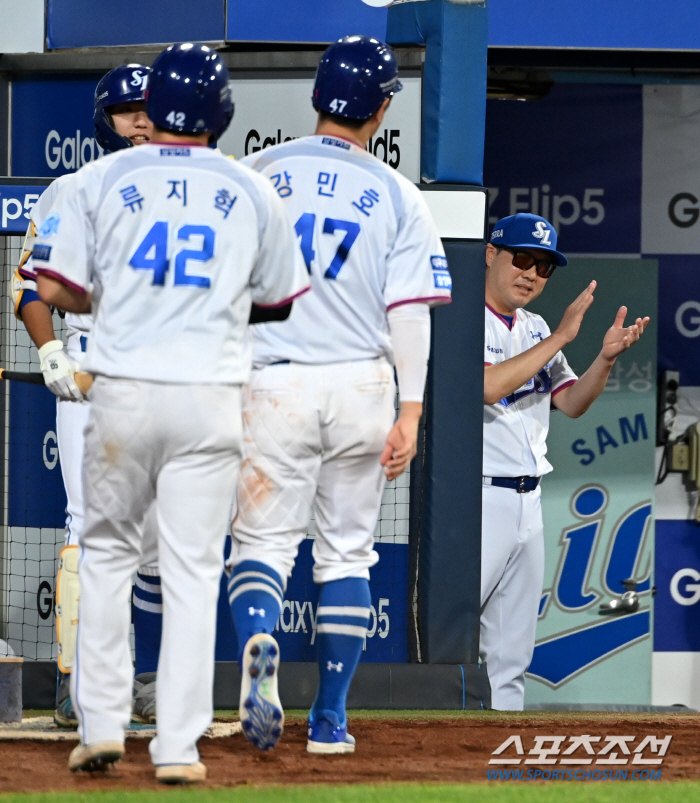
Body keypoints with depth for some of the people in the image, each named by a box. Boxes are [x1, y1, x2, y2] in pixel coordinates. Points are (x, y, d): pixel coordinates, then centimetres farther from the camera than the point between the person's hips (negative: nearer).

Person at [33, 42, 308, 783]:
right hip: (210, 398, 0)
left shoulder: (101, 180, 0)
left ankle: (101, 724, 10)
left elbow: (55, 289, -4)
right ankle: (178, 746, 0)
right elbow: (279, 302, 12)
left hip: (123, 391, 0)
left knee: (106, 552, 15)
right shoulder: (252, 193, 5)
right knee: (191, 571, 3)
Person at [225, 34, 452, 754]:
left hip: (274, 385, -1)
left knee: (262, 541, 2)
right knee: (347, 553, 12)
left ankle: (258, 642, -30)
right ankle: (329, 718, 10)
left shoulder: (257, 174, 1)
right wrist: (410, 412, -4)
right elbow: (410, 312, -5)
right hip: (362, 386, 1)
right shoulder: (397, 196, 1)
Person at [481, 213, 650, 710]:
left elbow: (571, 403, 13)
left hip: (527, 502, 8)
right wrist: (561, 338, -22)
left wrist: (607, 357, -5)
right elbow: (487, 386, -23)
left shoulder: (535, 330, 16)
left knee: (512, 652, 9)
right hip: (476, 500, -8)